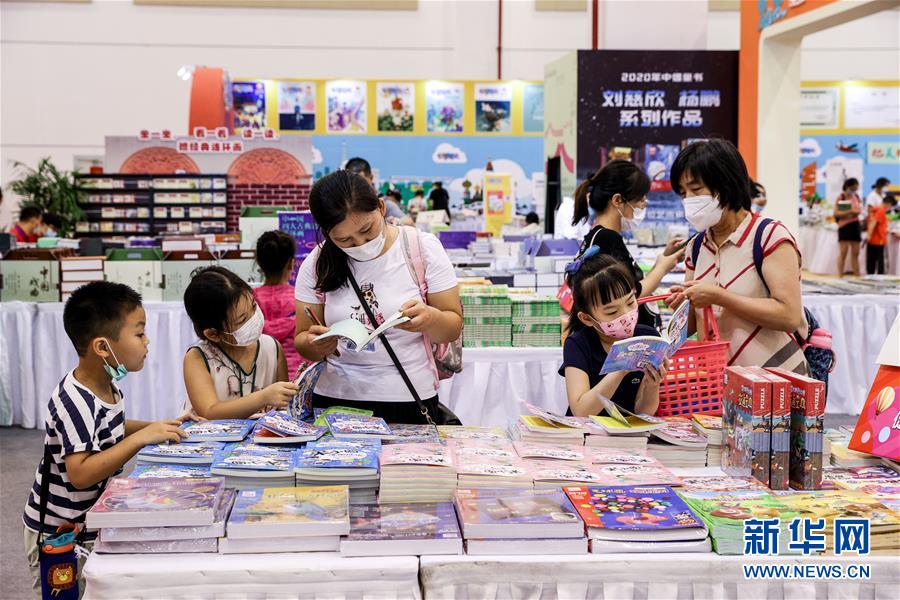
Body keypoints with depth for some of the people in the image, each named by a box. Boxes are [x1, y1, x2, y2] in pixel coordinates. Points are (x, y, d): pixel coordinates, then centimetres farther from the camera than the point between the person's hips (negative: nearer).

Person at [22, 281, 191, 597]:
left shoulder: (105, 386, 1)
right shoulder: (75, 402, -27)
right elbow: (80, 474, -34)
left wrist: (161, 426, 6)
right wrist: (142, 438, -34)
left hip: (92, 526, 8)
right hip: (58, 537, -8)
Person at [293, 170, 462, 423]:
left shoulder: (422, 248, -2)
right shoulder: (317, 264, 2)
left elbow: (453, 329, 2)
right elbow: (302, 341, 7)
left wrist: (430, 318, -20)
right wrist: (314, 346, -16)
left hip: (409, 402, -1)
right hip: (335, 400, 1)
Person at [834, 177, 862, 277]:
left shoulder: (856, 197, 11)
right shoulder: (841, 198, -7)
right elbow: (836, 213, -14)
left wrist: (858, 211, -1)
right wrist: (849, 211, -24)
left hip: (855, 225, 6)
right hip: (844, 225, -6)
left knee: (855, 253, 7)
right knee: (843, 252, -8)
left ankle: (857, 275, 11)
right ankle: (840, 275, -5)